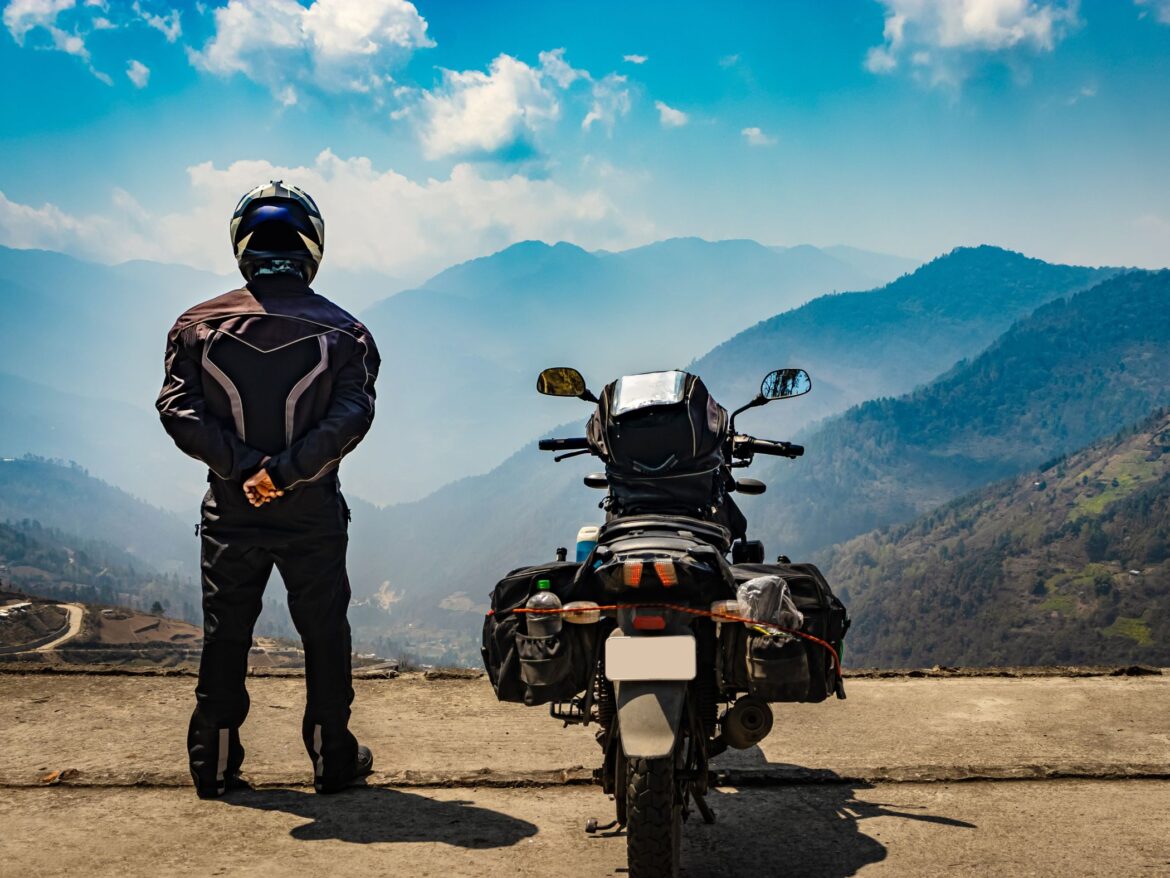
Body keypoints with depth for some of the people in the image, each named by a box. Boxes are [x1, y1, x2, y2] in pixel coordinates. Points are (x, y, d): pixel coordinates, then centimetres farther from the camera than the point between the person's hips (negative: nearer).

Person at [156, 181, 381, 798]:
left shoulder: (198, 324, 2)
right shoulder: (343, 331, -2)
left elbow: (178, 410, -10)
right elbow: (350, 418, -16)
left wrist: (243, 467, -16)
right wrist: (282, 471, -20)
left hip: (230, 511, 1)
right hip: (313, 514, -1)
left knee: (224, 638, 12)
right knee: (324, 636, 11)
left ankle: (214, 765, 19)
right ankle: (333, 759, 19)